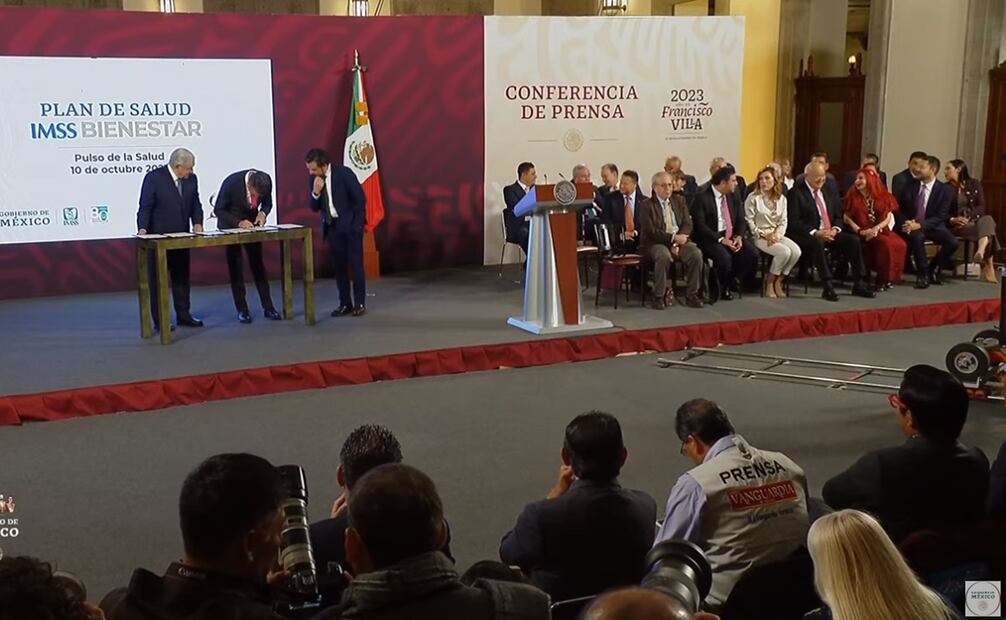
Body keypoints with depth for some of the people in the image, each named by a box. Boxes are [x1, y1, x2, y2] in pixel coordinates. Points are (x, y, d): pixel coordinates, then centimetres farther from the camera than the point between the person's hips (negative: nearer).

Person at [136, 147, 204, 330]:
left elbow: (195, 204, 7)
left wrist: (197, 223, -9)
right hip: (158, 237, -5)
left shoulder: (191, 179, 1)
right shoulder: (154, 177, -14)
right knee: (158, 279, 2)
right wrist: (143, 229, -25)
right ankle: (159, 320, 7)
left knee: (181, 277, 13)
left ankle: (183, 315, 23)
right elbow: (145, 206, -14)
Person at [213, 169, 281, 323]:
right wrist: (238, 223, -30)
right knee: (235, 267, -1)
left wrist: (263, 213, -21)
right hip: (230, 225, -2)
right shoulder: (231, 182, -29)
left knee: (258, 264, 3)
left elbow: (267, 203, 0)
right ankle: (242, 309, 5)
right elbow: (218, 210, -18)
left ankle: (268, 307, 7)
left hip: (251, 223, 3)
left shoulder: (266, 181, -21)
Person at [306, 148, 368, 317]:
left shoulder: (344, 173, -14)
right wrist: (316, 192, -16)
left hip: (350, 224, -5)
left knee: (355, 264, -2)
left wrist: (356, 224, -12)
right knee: (338, 266, 6)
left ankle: (359, 303, 5)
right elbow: (314, 208, 4)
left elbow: (360, 198, -12)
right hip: (332, 226, 5)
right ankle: (345, 303, 13)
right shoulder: (315, 179, 1)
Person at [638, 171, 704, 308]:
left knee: (696, 254, -24)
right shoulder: (646, 205, 0)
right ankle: (659, 296, -23)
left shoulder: (680, 201, 15)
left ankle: (691, 295, -13)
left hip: (679, 240, 4)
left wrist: (677, 243, -11)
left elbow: (687, 224, 7)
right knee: (664, 256, -36)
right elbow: (651, 231, -10)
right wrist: (673, 238, -19)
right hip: (655, 243, -4)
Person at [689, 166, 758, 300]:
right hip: (710, 239, -6)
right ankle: (723, 287, -4)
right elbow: (700, 226, -16)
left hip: (731, 237, 6)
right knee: (725, 257, -33)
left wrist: (739, 237, -10)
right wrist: (720, 239, -23)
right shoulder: (701, 198, -10)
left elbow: (741, 221, 11)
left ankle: (735, 282, 5)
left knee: (752, 254, -18)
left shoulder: (733, 196, 10)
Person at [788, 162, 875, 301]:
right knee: (818, 242, -38)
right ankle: (827, 287, -37)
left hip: (830, 233, 7)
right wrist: (815, 232, -22)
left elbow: (838, 216, 19)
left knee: (854, 240, -14)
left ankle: (858, 285, -9)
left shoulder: (828, 192, 17)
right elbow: (794, 222, -13)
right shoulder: (796, 193, -5)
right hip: (808, 236, -7)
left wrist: (835, 229, -5)